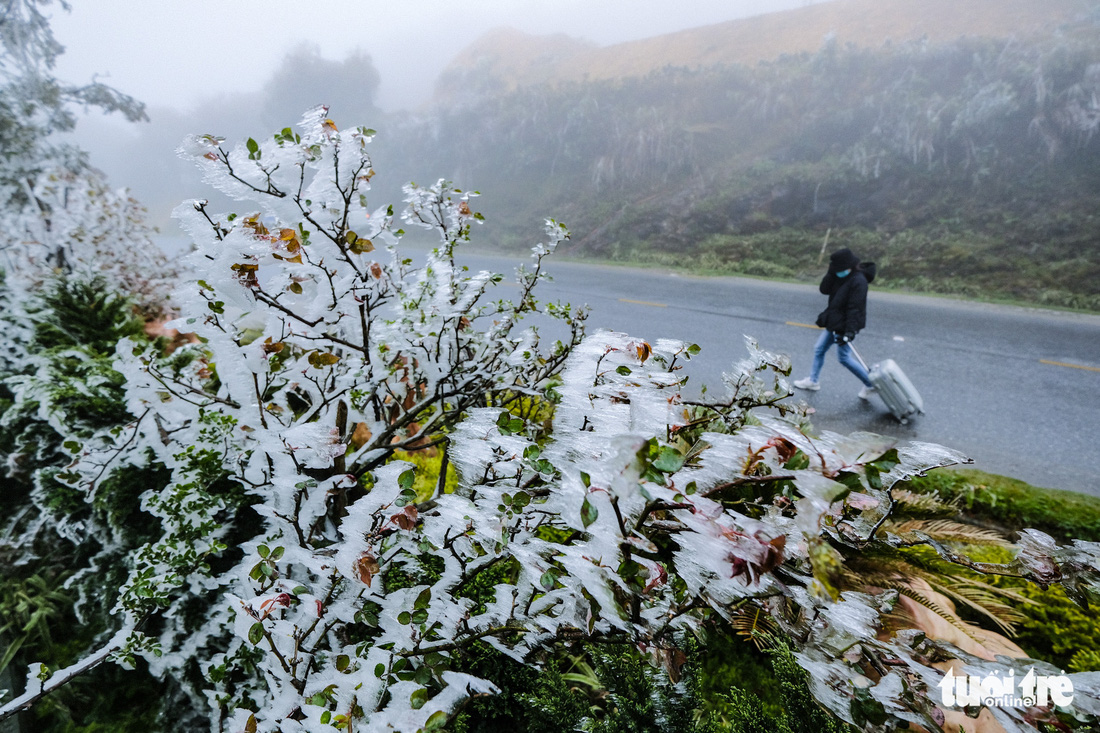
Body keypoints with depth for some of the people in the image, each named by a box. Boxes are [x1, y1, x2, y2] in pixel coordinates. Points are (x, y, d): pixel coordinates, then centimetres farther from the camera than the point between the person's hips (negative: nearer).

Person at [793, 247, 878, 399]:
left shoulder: (858, 281, -22)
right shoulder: (841, 276, 3)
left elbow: (855, 308, -25)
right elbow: (824, 290, -2)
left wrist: (849, 331, -27)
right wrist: (831, 273, -14)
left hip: (844, 325, -9)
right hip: (833, 322, 9)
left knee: (844, 357, -1)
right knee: (819, 349, 16)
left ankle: (870, 384, 12)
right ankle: (813, 381, 31)